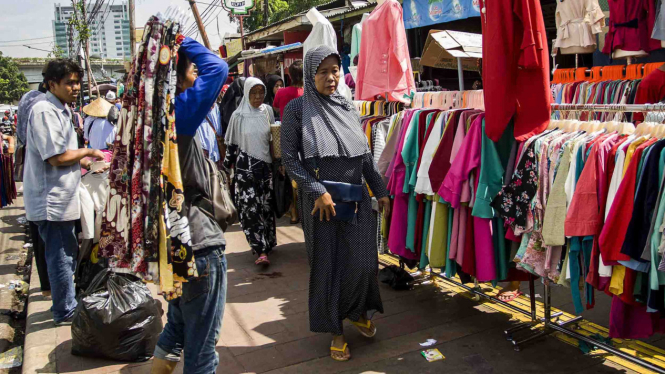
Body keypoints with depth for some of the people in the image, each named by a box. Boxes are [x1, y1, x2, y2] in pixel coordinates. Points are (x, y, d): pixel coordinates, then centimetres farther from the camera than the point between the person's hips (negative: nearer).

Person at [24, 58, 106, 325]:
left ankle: (67, 304, 35)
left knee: (67, 253, 20)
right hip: (51, 200, -11)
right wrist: (87, 152, -9)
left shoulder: (60, 110, 14)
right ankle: (66, 312, 14)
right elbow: (57, 157, -23)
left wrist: (83, 161, 9)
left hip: (61, 198, 11)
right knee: (61, 257, 0)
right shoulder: (45, 111, -18)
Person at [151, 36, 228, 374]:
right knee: (202, 346, 7)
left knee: (177, 326, 29)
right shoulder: (176, 114, -21)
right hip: (198, 243, -10)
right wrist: (181, 41, -9)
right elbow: (217, 67, -25)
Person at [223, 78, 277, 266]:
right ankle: (261, 249, -5)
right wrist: (228, 165, 9)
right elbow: (231, 143, 5)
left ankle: (267, 242, 22)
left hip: (266, 164, 2)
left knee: (267, 205, 6)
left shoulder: (267, 111, 4)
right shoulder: (239, 115, -2)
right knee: (250, 207, -7)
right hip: (246, 166, -2)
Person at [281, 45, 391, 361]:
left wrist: (380, 191, 7)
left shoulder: (348, 107, 8)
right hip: (321, 202, -3)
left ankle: (358, 312, 32)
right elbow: (289, 159, -7)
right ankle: (335, 331, 24)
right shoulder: (297, 109, -4)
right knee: (327, 265, 6)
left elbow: (366, 155, 12)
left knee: (363, 262, 3)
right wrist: (318, 191, -15)